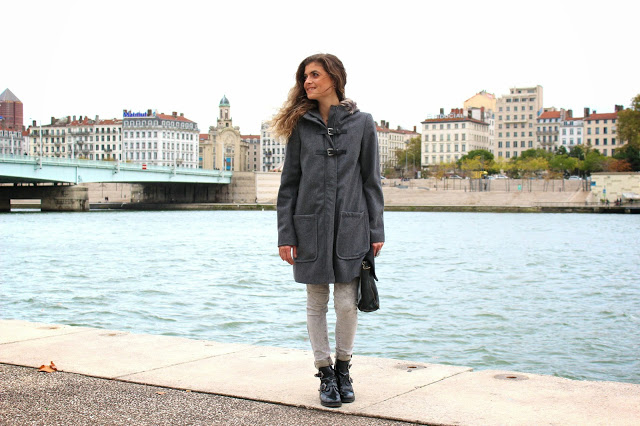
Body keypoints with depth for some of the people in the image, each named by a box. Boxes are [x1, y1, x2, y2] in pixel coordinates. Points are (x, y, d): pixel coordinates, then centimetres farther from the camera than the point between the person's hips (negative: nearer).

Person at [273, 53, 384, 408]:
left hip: (350, 227, -1)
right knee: (316, 304, 7)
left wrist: (376, 231, 1)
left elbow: (371, 180, 5)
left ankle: (343, 369, 24)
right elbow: (289, 183, 5)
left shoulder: (361, 123, 3)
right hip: (310, 228, 1)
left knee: (347, 304, 2)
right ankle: (325, 374, 20)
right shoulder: (301, 125, 5)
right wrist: (285, 234, -1)